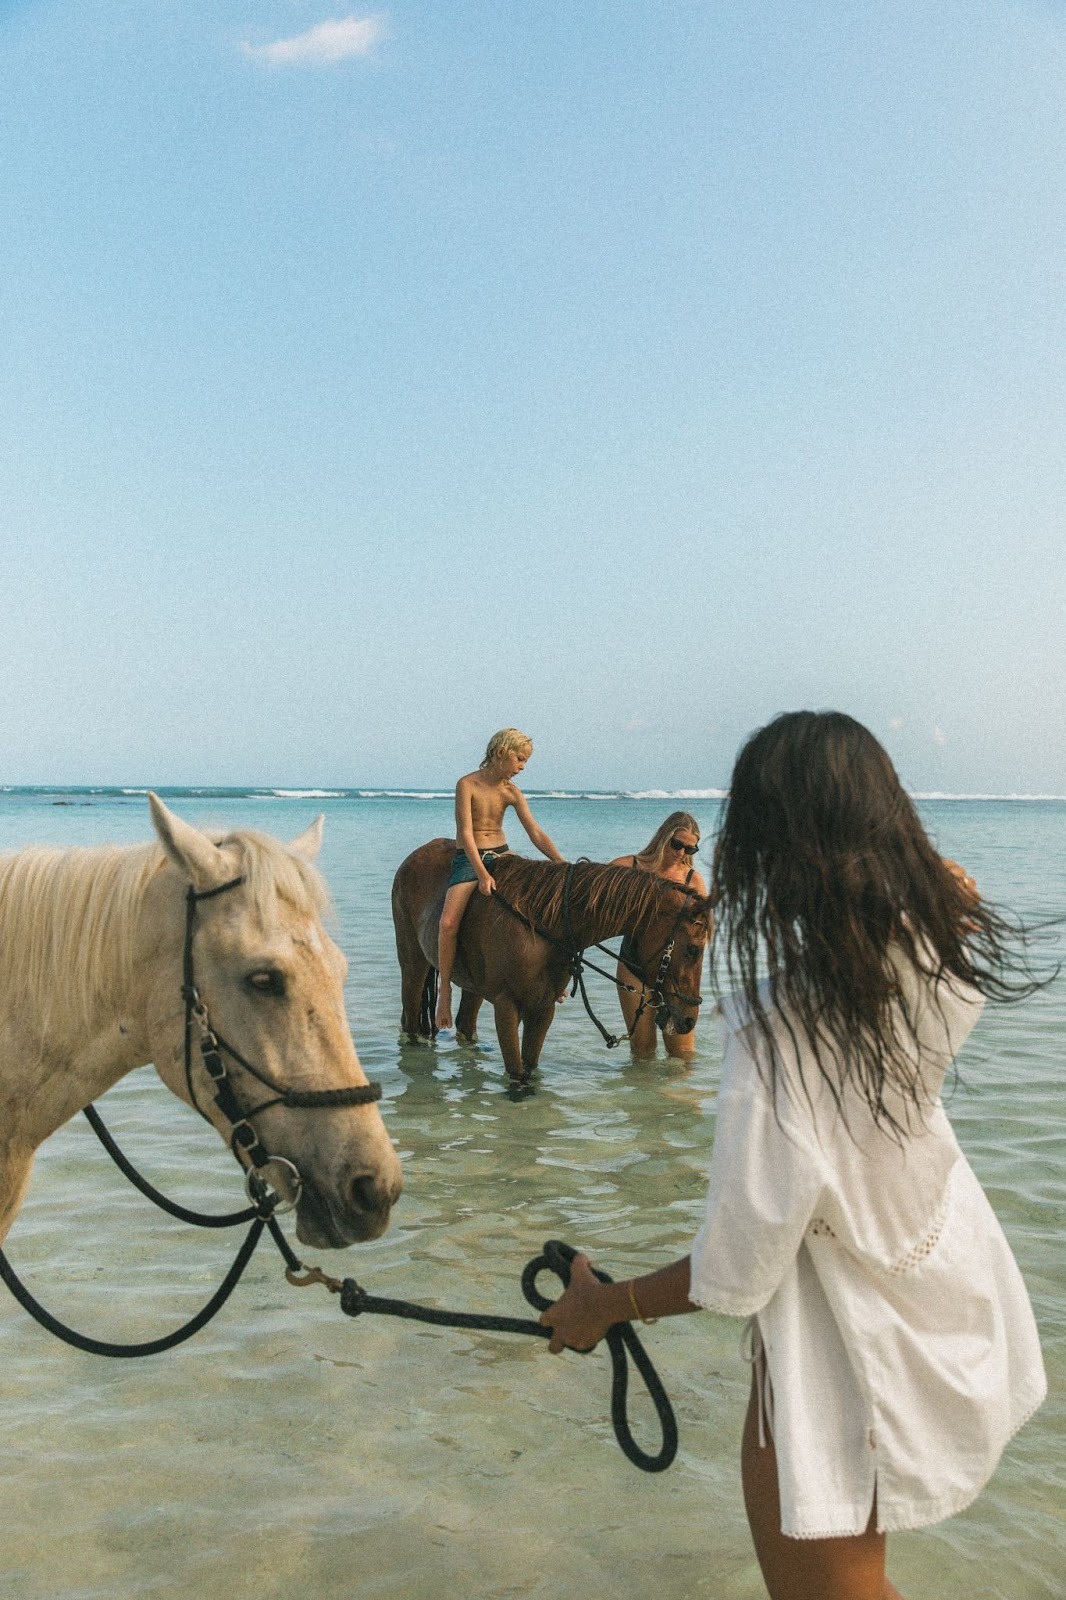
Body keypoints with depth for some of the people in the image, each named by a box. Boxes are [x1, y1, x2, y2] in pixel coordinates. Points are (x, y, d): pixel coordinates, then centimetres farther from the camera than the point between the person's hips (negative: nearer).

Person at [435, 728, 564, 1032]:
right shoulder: (467, 785, -12)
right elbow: (466, 833, -18)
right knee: (449, 923, -26)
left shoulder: (512, 792, 2)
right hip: (468, 859, -5)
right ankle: (445, 990, -10)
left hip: (501, 856, 5)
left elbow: (536, 833, -3)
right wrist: (482, 874, -28)